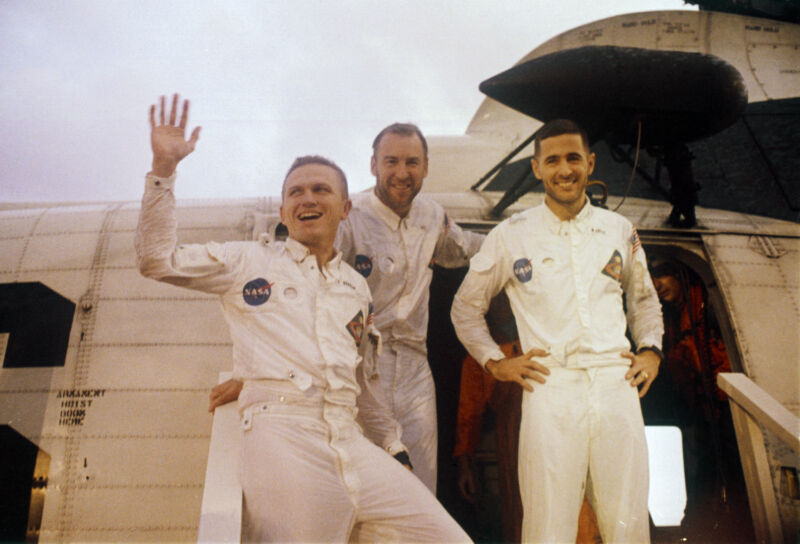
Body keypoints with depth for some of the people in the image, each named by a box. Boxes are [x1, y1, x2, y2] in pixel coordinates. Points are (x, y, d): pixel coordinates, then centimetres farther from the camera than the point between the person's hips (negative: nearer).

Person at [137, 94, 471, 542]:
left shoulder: (357, 286, 23)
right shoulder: (250, 261, 12)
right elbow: (158, 259, 4)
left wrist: (393, 446, 26)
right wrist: (164, 167, -1)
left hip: (352, 446, 4)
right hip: (281, 435, -4)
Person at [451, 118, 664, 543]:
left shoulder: (619, 230, 14)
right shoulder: (511, 236, 6)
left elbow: (644, 298, 29)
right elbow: (466, 305, 15)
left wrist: (651, 351, 13)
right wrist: (495, 361, 5)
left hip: (617, 383, 3)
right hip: (551, 386, -2)